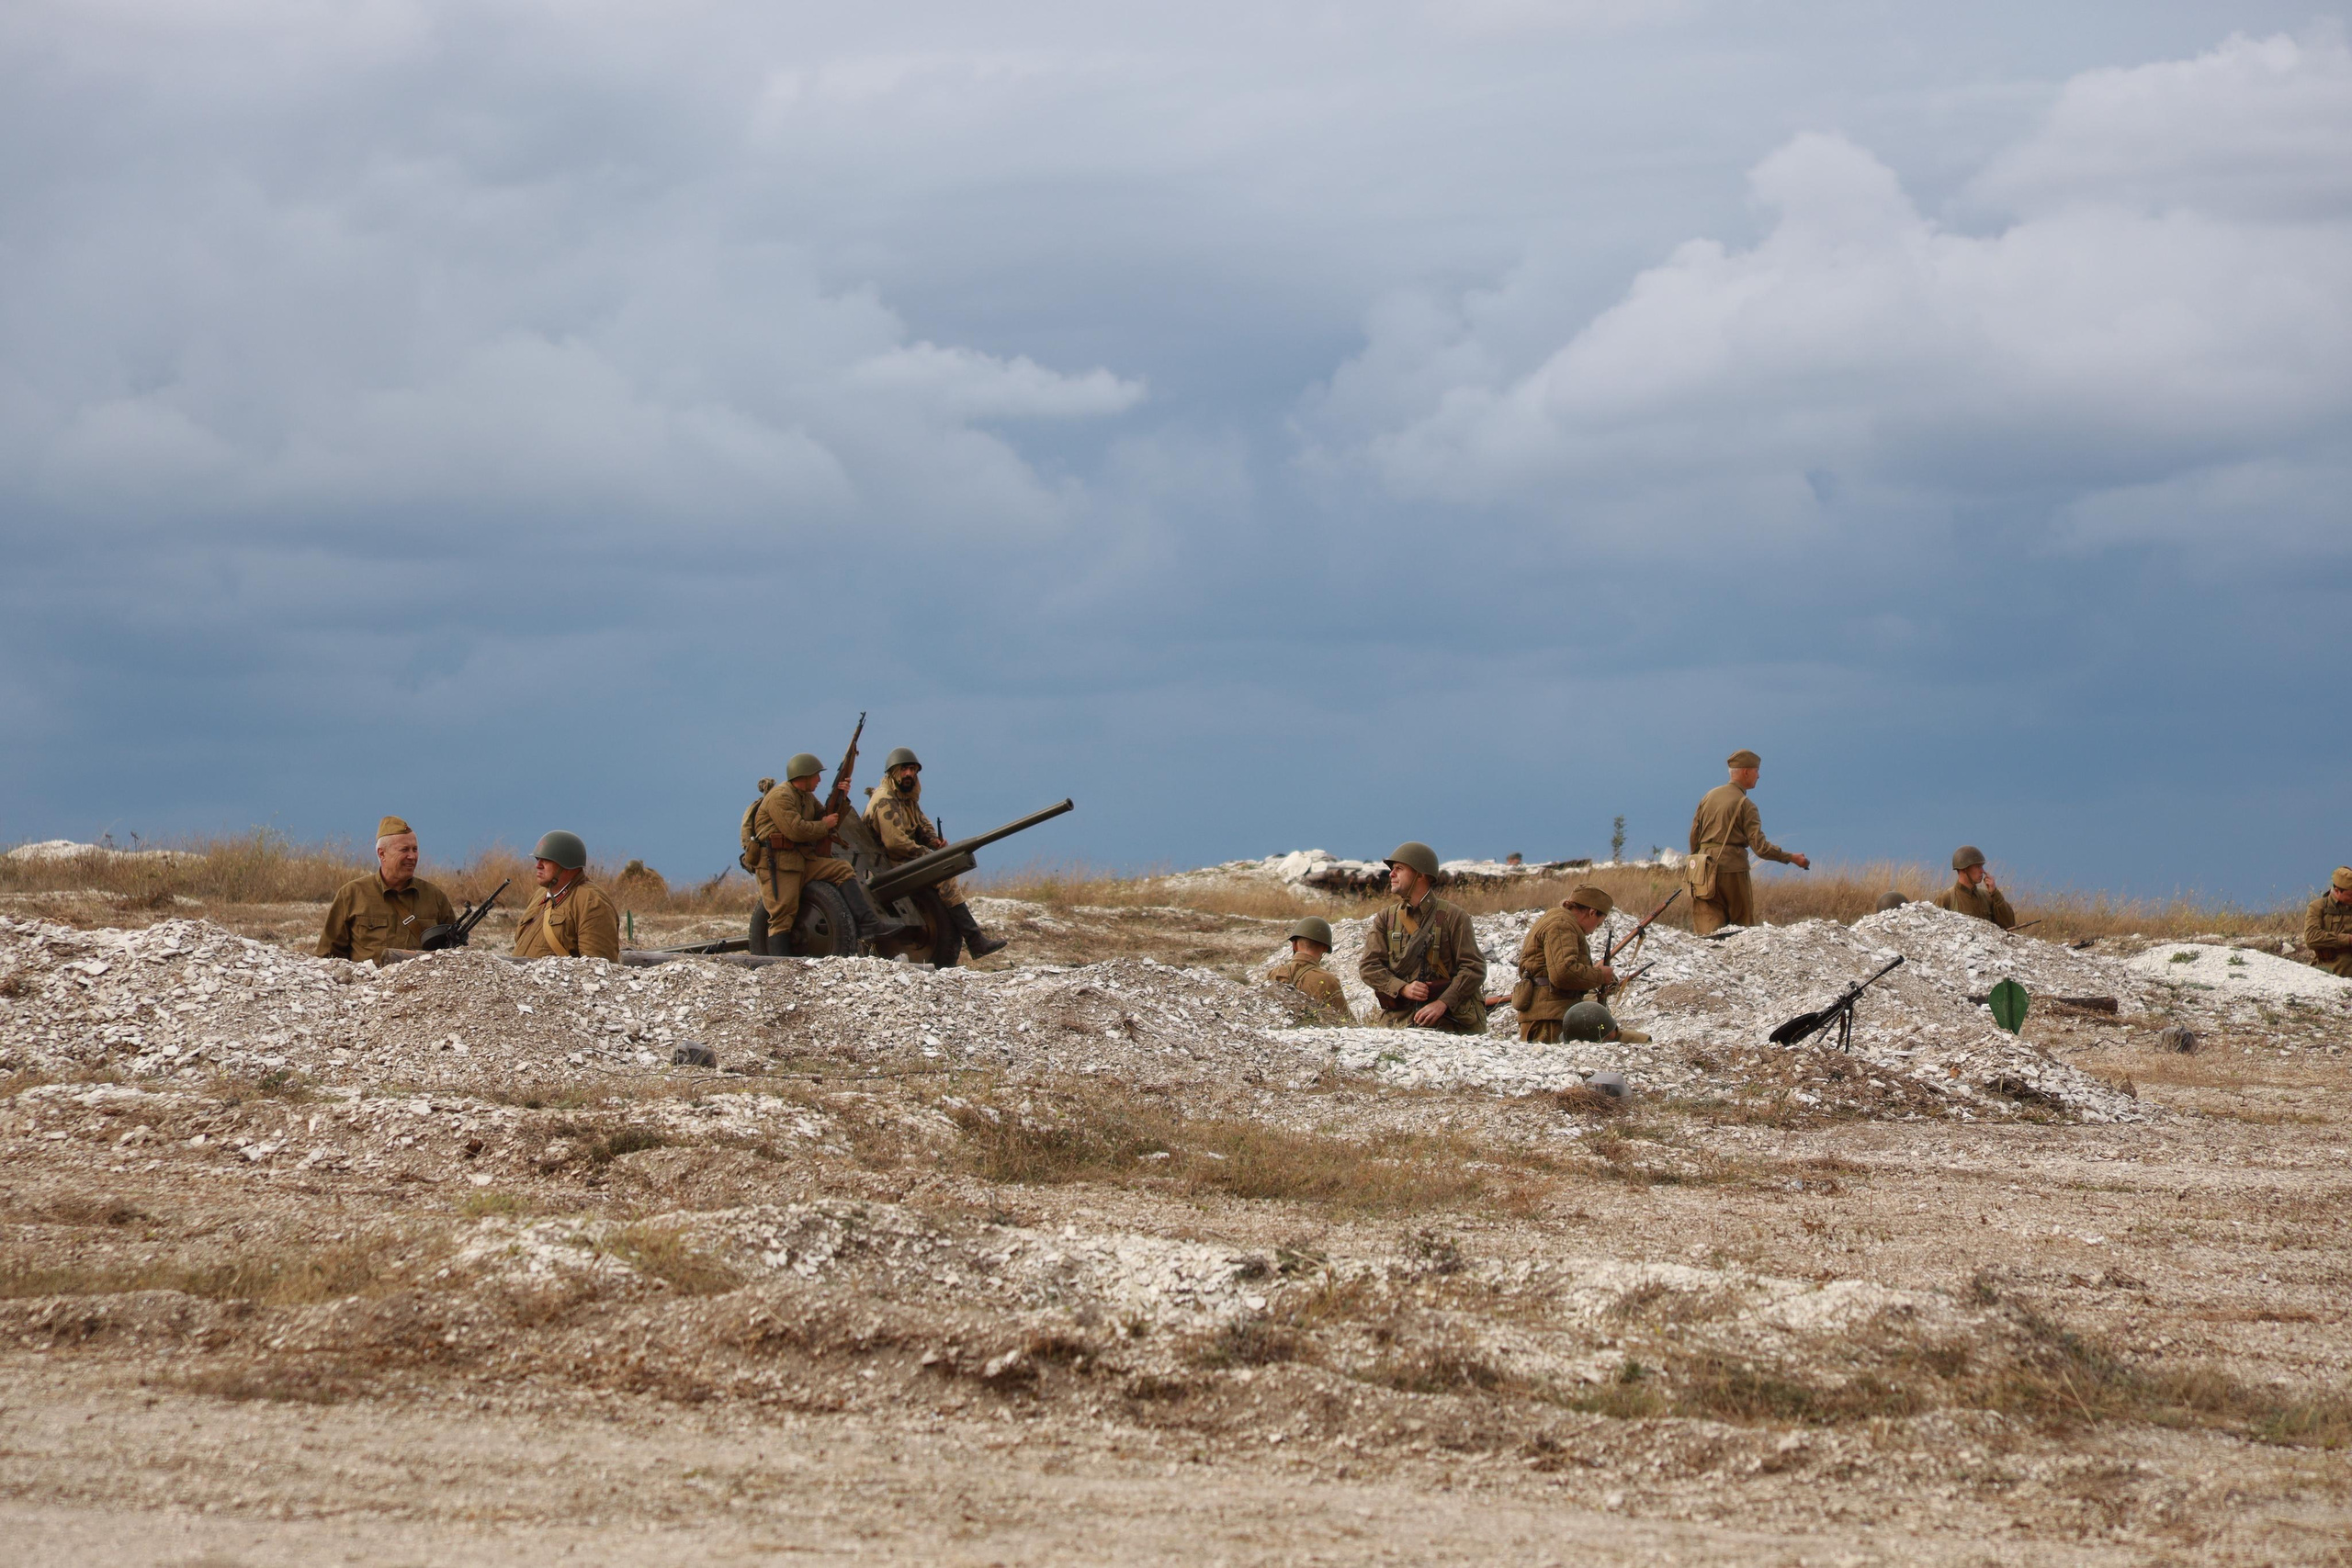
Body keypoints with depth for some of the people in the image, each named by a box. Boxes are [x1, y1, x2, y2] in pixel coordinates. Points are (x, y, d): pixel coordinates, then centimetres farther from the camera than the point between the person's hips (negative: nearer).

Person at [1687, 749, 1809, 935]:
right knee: (1743, 928, 8)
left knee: (1709, 927, -1)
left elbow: (1694, 834, 14)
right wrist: (1792, 858, -7)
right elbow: (1760, 846, -13)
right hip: (1733, 868, -4)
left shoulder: (1710, 796, 10)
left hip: (1706, 869, 4)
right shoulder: (1745, 805, -7)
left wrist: (1695, 862, 26)